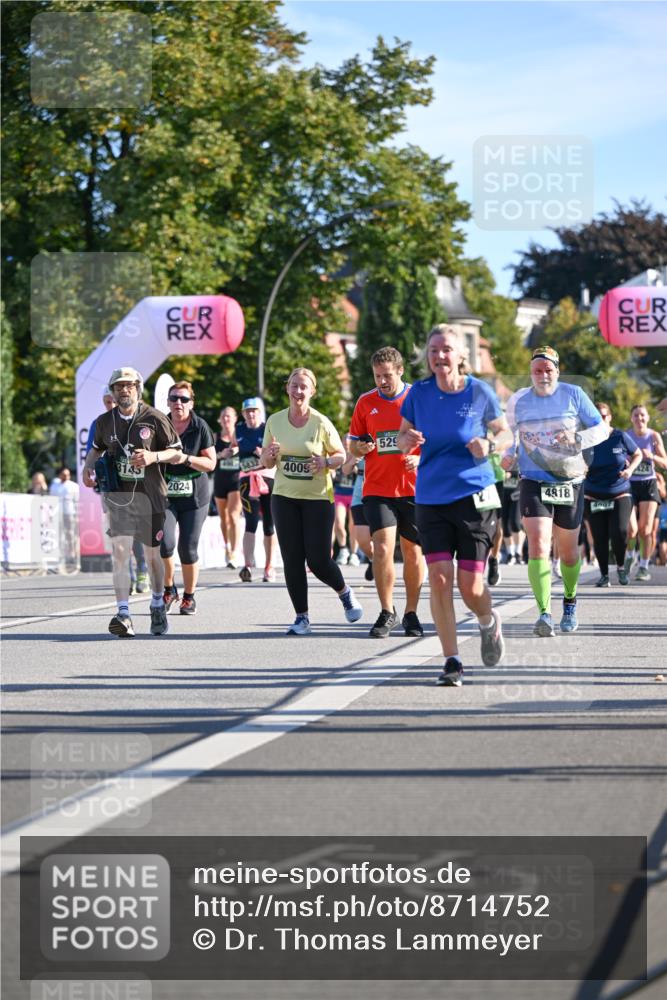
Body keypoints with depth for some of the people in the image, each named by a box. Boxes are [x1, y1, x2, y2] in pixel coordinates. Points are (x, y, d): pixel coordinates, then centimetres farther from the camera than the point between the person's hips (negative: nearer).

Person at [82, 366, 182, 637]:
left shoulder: (154, 419, -4)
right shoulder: (105, 421, 5)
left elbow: (177, 452, 0)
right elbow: (97, 448, 24)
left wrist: (153, 457, -18)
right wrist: (88, 466, 4)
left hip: (149, 494, -1)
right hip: (118, 494, 1)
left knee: (152, 554, 10)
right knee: (120, 551, -15)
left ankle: (158, 605, 35)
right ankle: (123, 615, -20)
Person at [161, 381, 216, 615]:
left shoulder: (200, 427, -4)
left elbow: (211, 463, -4)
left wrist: (186, 458, -18)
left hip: (194, 496, -1)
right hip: (165, 495, 1)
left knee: (188, 549, -2)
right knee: (165, 543, -16)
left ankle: (189, 596, 17)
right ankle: (169, 590, 6)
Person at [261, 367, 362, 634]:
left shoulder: (321, 423, -7)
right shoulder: (275, 421, 3)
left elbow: (340, 456, 1)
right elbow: (267, 463, 11)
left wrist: (325, 463, -19)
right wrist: (270, 455, -11)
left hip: (318, 497, -3)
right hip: (284, 497, 3)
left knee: (318, 560, -6)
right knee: (292, 560, -1)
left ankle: (344, 592, 25)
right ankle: (302, 617, 8)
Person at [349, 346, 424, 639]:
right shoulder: (366, 402, 5)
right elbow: (353, 443, 13)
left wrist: (421, 459, -13)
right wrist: (360, 448, -10)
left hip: (413, 488, 0)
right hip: (377, 490, 0)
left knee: (413, 552, 6)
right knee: (382, 549, -13)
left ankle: (411, 614, 20)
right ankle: (387, 613, 1)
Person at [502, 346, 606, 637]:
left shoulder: (574, 395, -2)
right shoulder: (517, 401, 2)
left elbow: (600, 429, -1)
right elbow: (510, 431, 19)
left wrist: (577, 439, -20)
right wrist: (509, 454, -2)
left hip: (570, 483, 1)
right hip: (533, 484, -1)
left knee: (568, 552, 12)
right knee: (538, 546, -20)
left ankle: (569, 602, 40)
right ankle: (544, 614, -26)